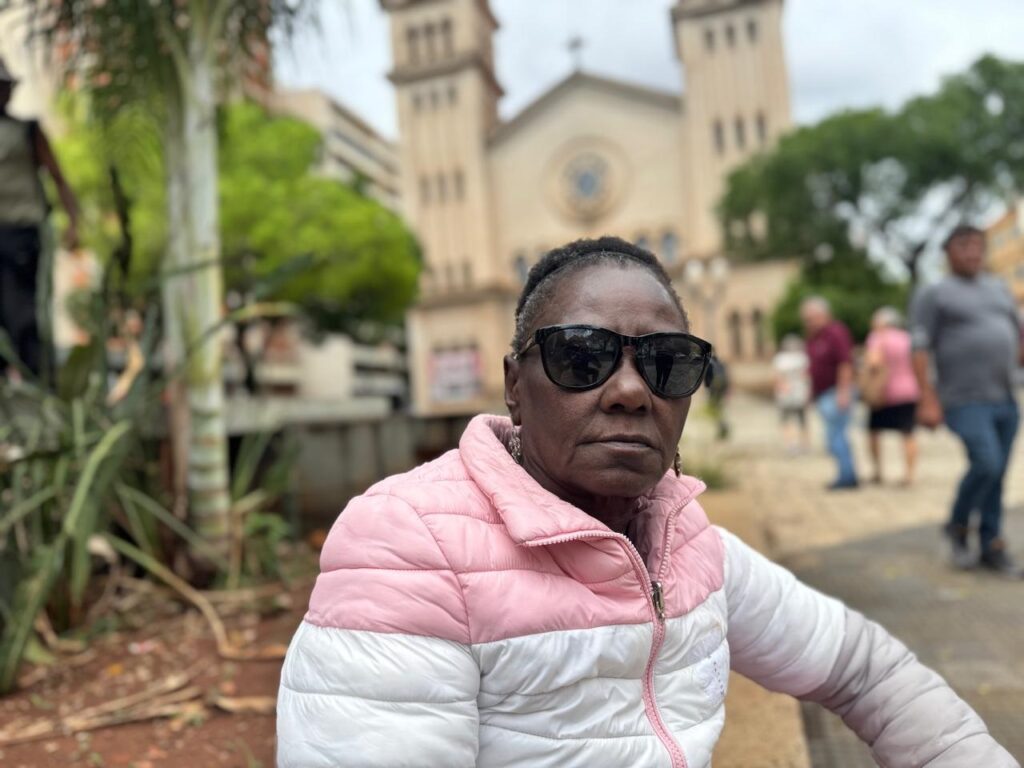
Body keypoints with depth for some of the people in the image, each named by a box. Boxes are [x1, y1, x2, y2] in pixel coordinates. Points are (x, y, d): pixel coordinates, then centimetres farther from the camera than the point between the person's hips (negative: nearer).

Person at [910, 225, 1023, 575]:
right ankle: (958, 526, 6)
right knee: (986, 464, -18)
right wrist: (928, 401, -16)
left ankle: (991, 547, 18)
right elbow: (920, 350, -9)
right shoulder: (932, 295, -2)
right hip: (965, 400, -6)